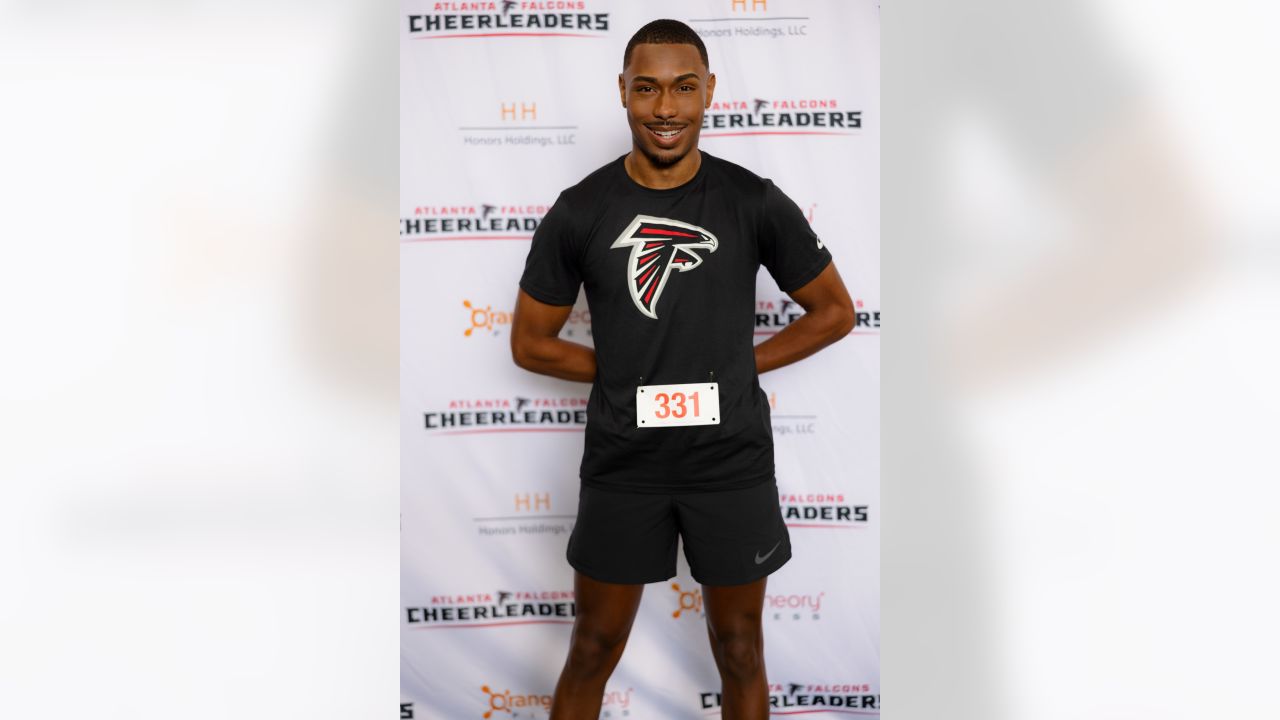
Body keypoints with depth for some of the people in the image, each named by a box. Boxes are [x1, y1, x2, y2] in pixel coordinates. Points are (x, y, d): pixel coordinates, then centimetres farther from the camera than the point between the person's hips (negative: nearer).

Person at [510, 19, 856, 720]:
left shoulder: (754, 202, -4)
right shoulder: (580, 211, -3)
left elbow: (835, 311, 5)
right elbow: (530, 342, 4)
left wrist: (741, 366, -3)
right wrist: (628, 376, -4)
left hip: (733, 462, 0)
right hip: (621, 466, 0)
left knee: (739, 652, 15)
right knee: (593, 651, 12)